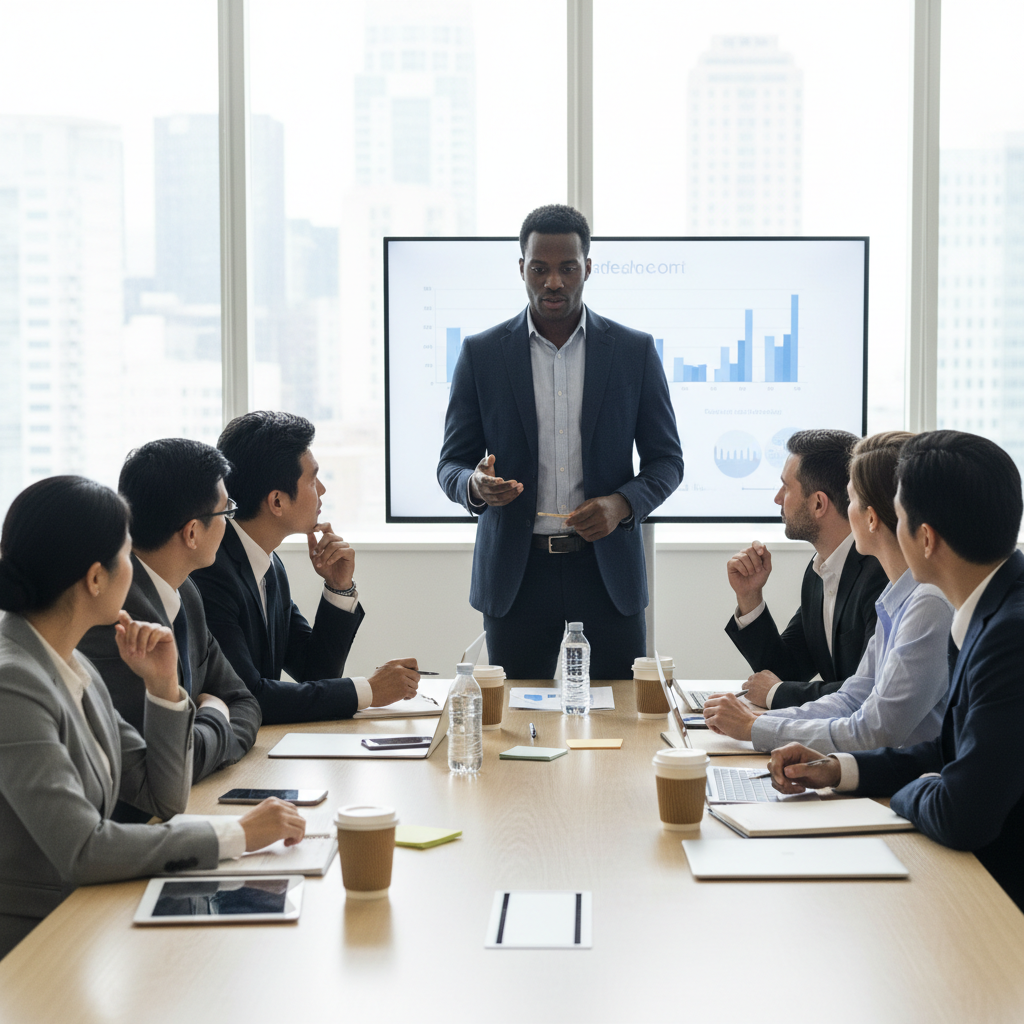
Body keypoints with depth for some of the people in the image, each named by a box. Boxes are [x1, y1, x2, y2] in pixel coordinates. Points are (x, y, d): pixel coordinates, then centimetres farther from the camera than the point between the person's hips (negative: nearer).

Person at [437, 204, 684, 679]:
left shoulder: (634, 351, 3)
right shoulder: (481, 353, 3)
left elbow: (666, 460, 6)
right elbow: (451, 463, 6)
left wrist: (621, 504, -13)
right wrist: (475, 485, -18)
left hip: (608, 570, 0)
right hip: (515, 573, 0)